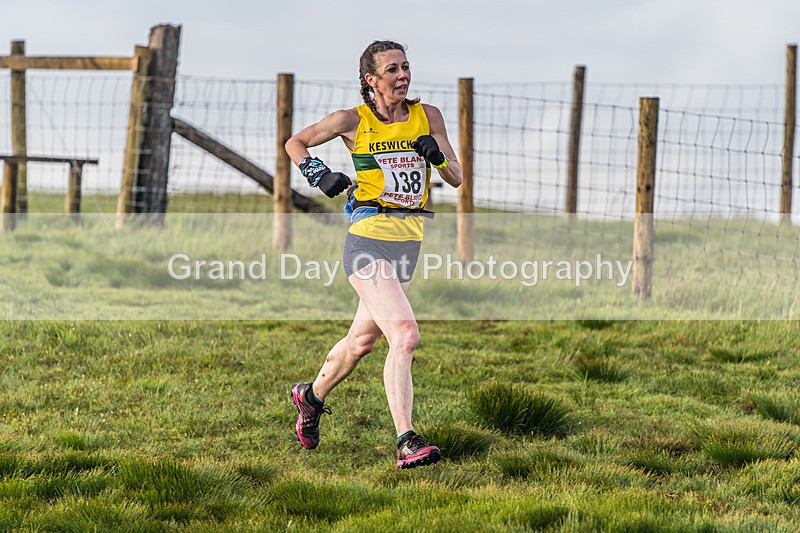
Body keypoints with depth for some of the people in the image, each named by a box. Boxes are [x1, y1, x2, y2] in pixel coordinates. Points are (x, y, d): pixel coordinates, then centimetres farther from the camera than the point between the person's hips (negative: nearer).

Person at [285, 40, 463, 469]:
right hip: (369, 238, -5)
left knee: (362, 341, 18)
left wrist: (438, 157, -13)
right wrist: (319, 175, -6)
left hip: (411, 240, 5)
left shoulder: (427, 116, 7)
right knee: (404, 333, -22)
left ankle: (311, 396, 45)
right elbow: (295, 143, 12)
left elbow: (456, 178, 8)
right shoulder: (353, 121, -2)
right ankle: (407, 442, -25)